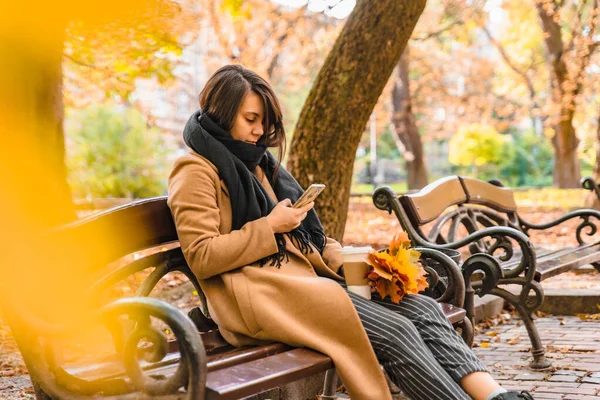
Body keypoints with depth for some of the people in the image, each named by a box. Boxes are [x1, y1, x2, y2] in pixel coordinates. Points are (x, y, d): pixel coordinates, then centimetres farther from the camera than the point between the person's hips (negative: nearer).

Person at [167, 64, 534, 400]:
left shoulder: (259, 163, 23)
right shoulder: (197, 172, -2)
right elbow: (200, 257, -12)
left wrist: (345, 263, 6)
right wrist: (269, 227, -12)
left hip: (307, 277, 8)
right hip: (259, 295, -8)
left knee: (421, 308, -13)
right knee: (394, 331, -24)